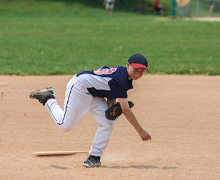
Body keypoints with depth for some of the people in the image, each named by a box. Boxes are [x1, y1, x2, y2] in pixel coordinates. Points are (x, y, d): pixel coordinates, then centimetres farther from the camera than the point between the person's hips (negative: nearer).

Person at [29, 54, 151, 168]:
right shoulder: (121, 79, -30)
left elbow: (111, 92, 11)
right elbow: (126, 110, -29)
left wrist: (111, 107, -12)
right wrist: (140, 131, -25)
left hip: (93, 94, 10)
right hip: (79, 87, -10)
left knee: (108, 122, -6)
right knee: (66, 125, -5)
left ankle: (94, 157, 0)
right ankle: (48, 99, 16)